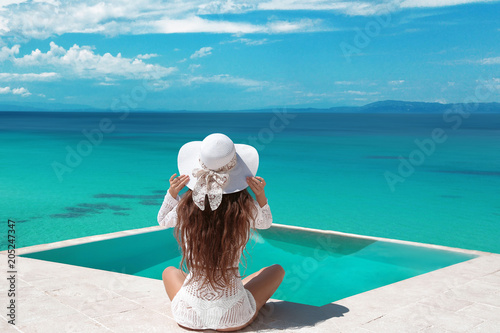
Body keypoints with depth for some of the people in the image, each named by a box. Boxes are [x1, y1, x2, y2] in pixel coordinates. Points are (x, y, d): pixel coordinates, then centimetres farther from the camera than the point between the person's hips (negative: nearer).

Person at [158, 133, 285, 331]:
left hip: (189, 317, 2)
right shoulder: (246, 208, -15)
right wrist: (261, 196, -4)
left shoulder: (186, 207, -12)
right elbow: (265, 223, 11)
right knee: (277, 270, 27)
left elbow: (163, 220, 12)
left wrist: (172, 193, -1)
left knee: (169, 271, 35)